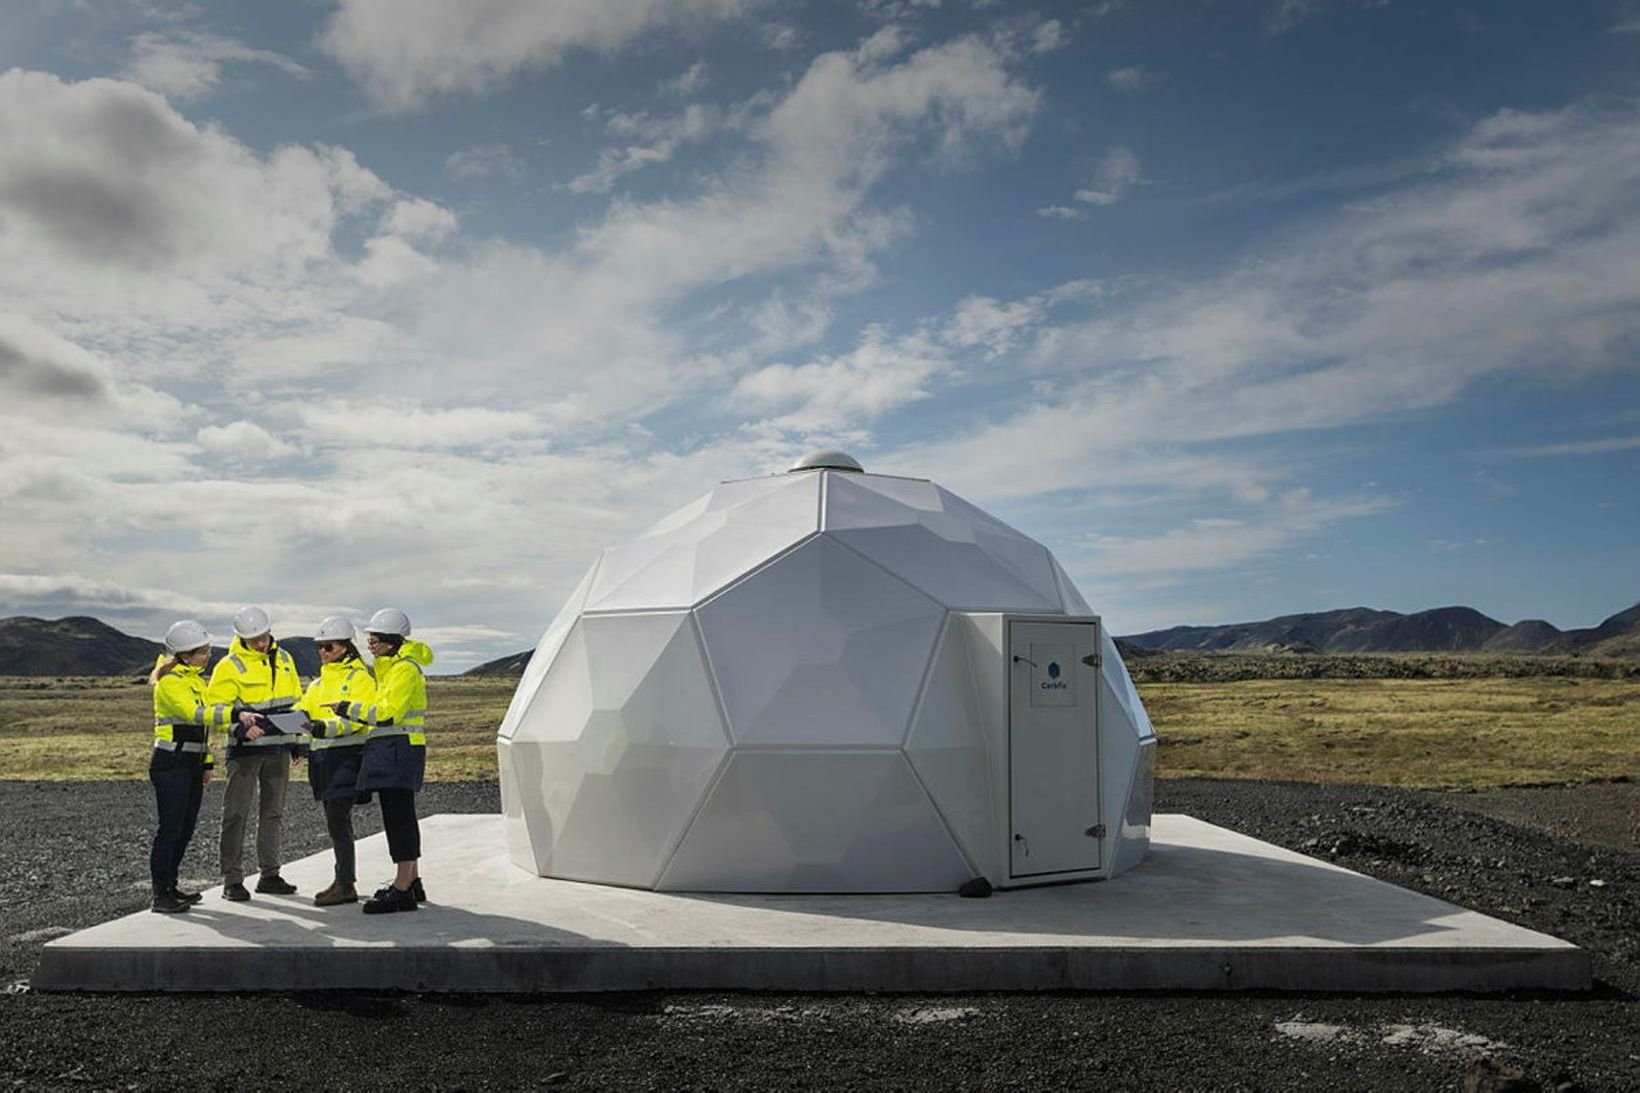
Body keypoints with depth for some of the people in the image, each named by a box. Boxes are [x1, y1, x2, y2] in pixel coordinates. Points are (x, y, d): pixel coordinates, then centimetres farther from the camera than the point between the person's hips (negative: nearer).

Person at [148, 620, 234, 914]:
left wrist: (207, 763, 18)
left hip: (192, 765, 9)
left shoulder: (196, 679, 15)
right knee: (169, 829, -6)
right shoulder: (170, 682, -13)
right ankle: (160, 895, 1)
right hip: (170, 765, -9)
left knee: (185, 830, 11)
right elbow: (195, 713, -28)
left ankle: (170, 887, 21)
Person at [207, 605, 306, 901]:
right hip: (246, 749, -5)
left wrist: (300, 741, 14)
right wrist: (240, 724, -28)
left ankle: (270, 874, 20)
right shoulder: (230, 666, -7)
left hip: (279, 748, 5)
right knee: (237, 813, -3)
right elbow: (215, 706, -12)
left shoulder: (284, 659, 10)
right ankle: (232, 880, 4)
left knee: (274, 812, 11)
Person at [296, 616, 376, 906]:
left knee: (337, 821, -10)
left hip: (347, 755, -8)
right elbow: (303, 709, 10)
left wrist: (326, 727, -32)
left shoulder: (359, 678, -7)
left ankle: (346, 886, -5)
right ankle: (342, 882, 22)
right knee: (336, 821, 13)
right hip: (324, 756, 8)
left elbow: (356, 718, -18)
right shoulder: (319, 683, 20)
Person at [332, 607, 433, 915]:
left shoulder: (405, 669, -13)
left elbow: (388, 713, -20)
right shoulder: (389, 667, 20)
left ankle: (402, 891, -7)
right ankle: (412, 882, 24)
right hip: (388, 750, 11)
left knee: (398, 817, -9)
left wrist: (348, 710, -13)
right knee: (401, 816, 15)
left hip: (399, 749, -11)